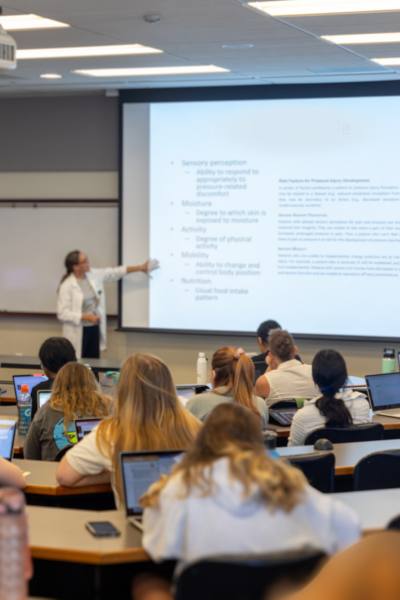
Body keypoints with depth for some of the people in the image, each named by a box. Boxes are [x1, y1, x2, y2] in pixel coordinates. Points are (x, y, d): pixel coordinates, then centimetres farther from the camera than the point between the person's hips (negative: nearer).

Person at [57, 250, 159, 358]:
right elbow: (62, 313, -17)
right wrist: (85, 317, -21)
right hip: (78, 333, -6)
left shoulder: (94, 275, 3)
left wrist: (140, 267, 11)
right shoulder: (67, 286, -15)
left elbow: (115, 272, 12)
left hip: (94, 329, 6)